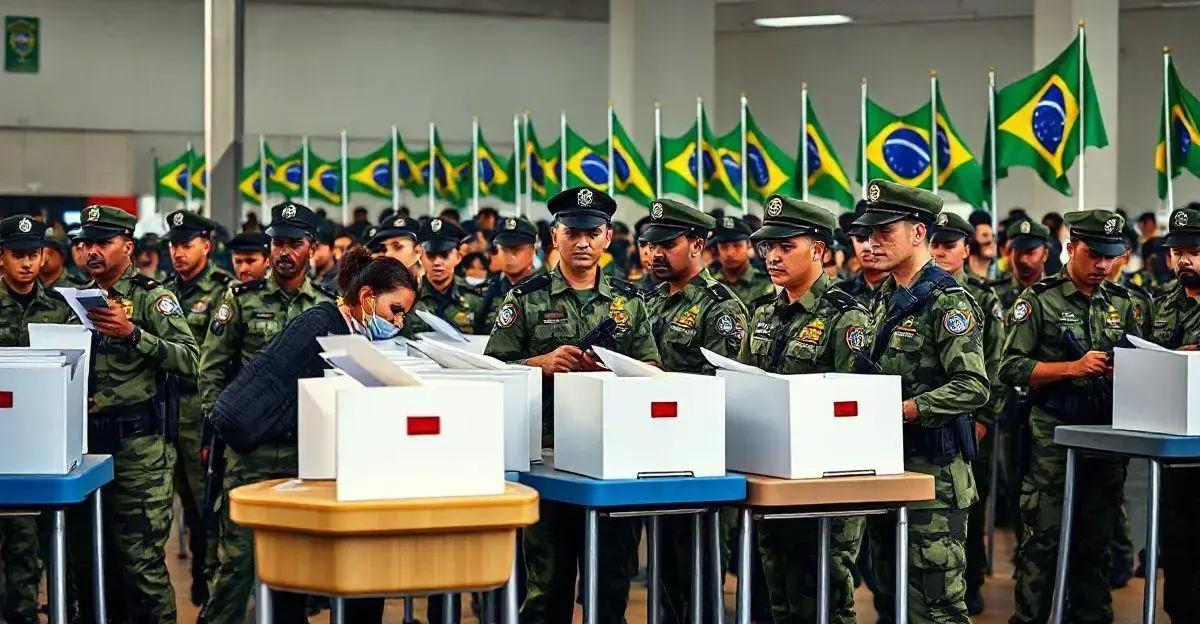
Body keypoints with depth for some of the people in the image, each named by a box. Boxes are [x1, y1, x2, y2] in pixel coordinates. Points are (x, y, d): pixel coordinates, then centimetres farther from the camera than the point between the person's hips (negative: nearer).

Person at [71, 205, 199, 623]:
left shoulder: (152, 298, -2)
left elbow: (190, 359, -15)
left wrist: (132, 334, -22)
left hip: (137, 443, -6)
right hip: (86, 439, 6)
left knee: (140, 559, -8)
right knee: (87, 555, 10)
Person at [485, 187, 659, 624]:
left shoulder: (629, 301, 12)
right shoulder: (527, 299, 5)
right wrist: (543, 363, -15)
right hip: (547, 451, -2)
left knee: (613, 575, 6)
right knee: (548, 577, 2)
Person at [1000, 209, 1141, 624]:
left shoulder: (1120, 303, 14)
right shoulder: (1039, 300, -1)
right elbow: (1012, 368, -7)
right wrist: (1073, 367, -17)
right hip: (1055, 433, -5)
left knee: (1096, 542, 9)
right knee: (1043, 540, -5)